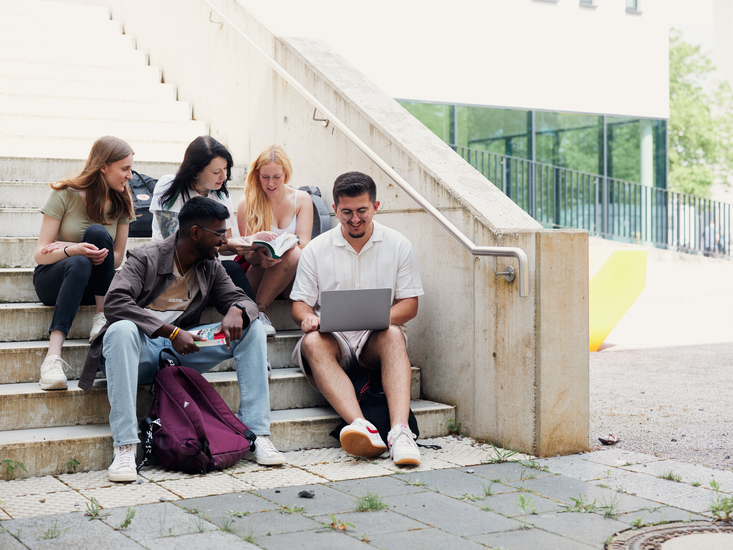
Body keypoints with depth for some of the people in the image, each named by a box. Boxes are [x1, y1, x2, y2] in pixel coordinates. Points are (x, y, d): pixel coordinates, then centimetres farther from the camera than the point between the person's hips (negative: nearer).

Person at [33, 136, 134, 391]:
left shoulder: (121, 203, 0)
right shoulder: (64, 194, -10)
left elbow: (117, 257, -1)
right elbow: (40, 255, -11)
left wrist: (65, 248, -16)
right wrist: (72, 251, -34)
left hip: (92, 284, 3)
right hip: (52, 279, -2)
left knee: (97, 233, -27)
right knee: (80, 265, -39)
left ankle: (102, 316, -26)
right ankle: (53, 357, -50)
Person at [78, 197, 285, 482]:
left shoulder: (211, 266, 11)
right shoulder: (146, 258, -8)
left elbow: (242, 299, 8)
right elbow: (114, 303, -21)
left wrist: (236, 311, -20)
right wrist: (171, 332, -28)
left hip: (182, 350, 5)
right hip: (143, 351, -5)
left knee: (252, 328, -10)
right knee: (122, 330, -39)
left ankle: (256, 434, -14)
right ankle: (124, 448, -41)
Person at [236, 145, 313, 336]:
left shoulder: (301, 199, 5)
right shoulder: (246, 204, 0)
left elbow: (304, 243, -6)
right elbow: (247, 253, -5)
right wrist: (257, 257, -31)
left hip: (292, 279, 2)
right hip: (256, 274, -2)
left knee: (294, 253, -34)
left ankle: (259, 309, -29)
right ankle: (256, 313, -31)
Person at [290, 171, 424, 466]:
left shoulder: (398, 245, 8)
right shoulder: (316, 249, 8)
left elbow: (409, 305, 5)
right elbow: (300, 303, 8)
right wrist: (307, 318, -18)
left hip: (375, 338, 0)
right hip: (332, 336, 0)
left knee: (393, 335, -35)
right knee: (313, 342, -34)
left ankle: (400, 430, -50)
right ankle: (362, 427, -53)